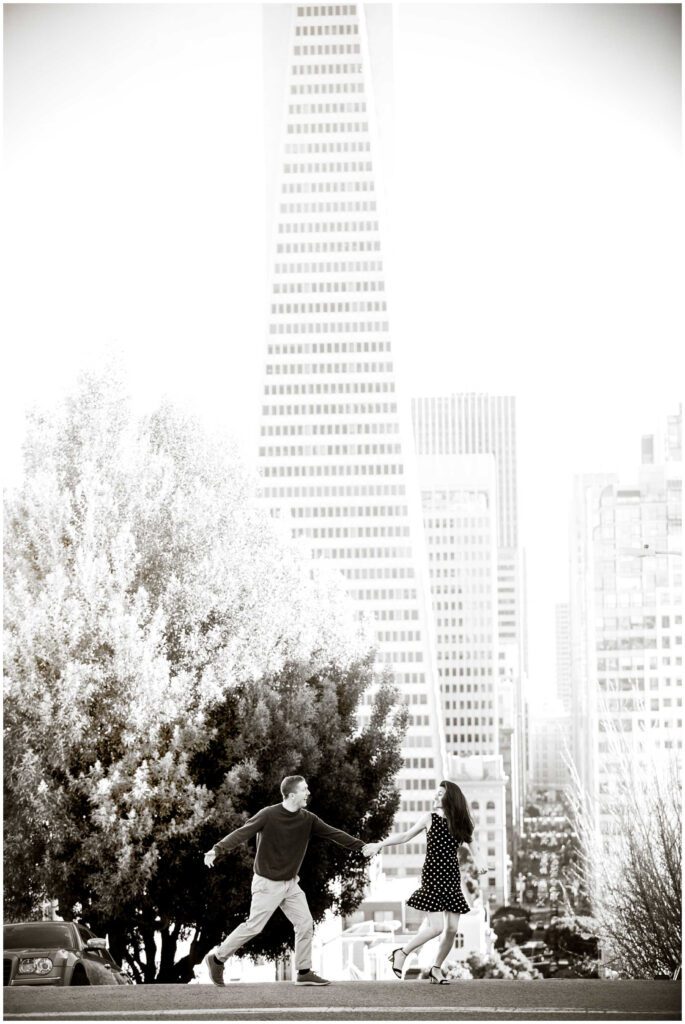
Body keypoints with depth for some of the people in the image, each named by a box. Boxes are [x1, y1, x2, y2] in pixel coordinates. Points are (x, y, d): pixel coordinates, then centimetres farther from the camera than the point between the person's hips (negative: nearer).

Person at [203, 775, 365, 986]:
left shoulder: (307, 820, -2)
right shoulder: (269, 815, -17)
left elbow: (333, 833, 0)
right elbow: (241, 833, -19)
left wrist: (361, 846, -6)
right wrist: (217, 849, -30)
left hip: (290, 883, 6)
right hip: (267, 883, -6)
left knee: (305, 923, 0)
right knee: (253, 926, -4)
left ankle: (304, 972, 10)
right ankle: (217, 958, 12)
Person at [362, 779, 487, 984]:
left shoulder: (460, 822, 6)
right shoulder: (429, 818, -1)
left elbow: (471, 843, 8)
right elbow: (405, 836, 5)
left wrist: (478, 861, -12)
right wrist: (379, 845, 1)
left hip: (452, 877, 4)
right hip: (432, 875, -4)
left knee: (452, 928, -2)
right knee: (436, 927, -14)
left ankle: (437, 968, 18)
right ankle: (401, 954, 6)